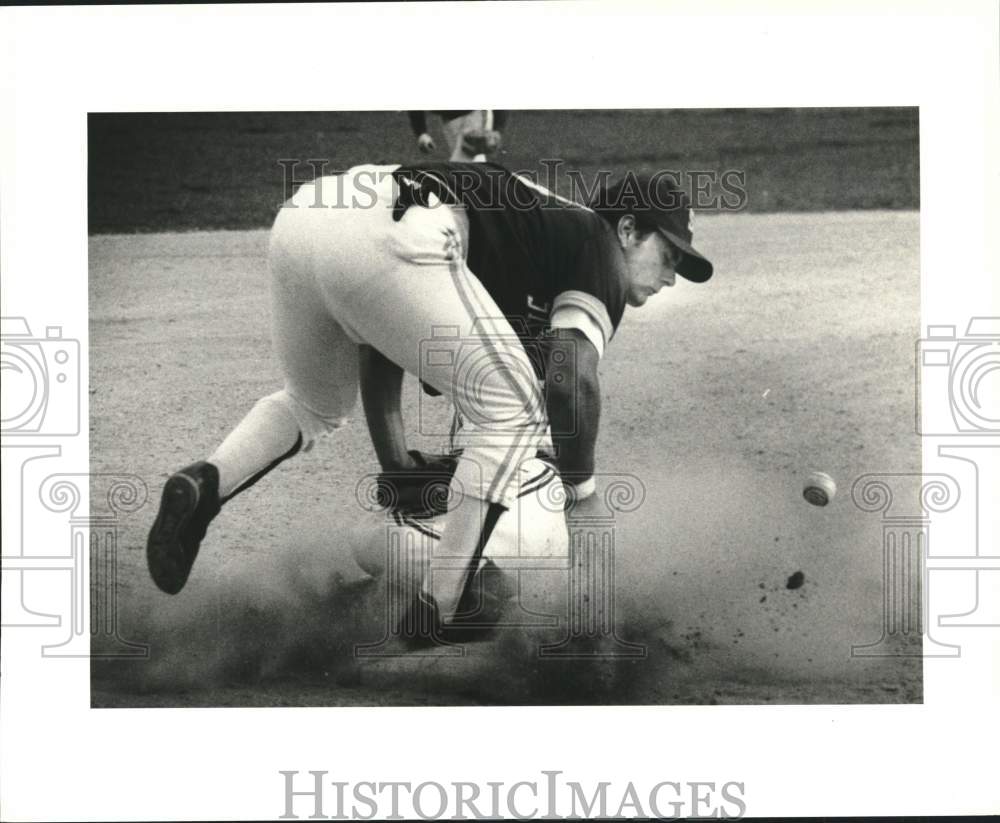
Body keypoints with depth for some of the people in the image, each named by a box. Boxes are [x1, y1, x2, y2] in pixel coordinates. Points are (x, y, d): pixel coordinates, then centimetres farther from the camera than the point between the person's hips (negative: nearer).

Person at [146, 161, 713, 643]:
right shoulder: (599, 248, 14)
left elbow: (377, 341, 35)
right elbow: (572, 381, -4)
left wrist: (395, 466, 35)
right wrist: (581, 484, 14)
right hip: (385, 240, -9)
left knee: (317, 407, 33)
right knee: (515, 411, 6)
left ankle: (203, 485, 9)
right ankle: (438, 617, 5)